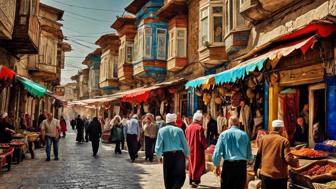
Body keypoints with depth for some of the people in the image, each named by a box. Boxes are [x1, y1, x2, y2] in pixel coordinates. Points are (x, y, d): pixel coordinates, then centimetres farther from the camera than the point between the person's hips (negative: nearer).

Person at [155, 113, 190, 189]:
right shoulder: (179, 130, -1)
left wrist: (159, 156, 15)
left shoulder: (161, 130, 1)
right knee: (180, 176, 6)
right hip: (179, 155, -1)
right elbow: (185, 144, 2)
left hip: (167, 155, 1)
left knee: (168, 177, 15)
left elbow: (158, 145, 0)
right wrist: (187, 155, 16)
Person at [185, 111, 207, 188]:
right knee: (197, 164, 3)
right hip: (198, 149, -6)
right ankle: (195, 181, 1)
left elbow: (186, 138, 8)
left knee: (191, 164, 18)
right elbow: (202, 139, -17)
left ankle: (191, 180, 26)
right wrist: (205, 146, -2)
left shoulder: (188, 127, 4)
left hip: (190, 149, 7)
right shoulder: (199, 127, -17)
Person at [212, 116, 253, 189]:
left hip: (228, 164, -1)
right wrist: (249, 159, 28)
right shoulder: (244, 134, 2)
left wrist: (217, 165, 9)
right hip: (242, 165, 1)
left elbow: (217, 152, -3)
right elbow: (249, 153, 6)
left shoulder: (224, 134, -1)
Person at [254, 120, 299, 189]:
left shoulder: (264, 138, -1)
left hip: (266, 174, 3)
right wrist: (296, 162, 8)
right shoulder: (284, 141, -11)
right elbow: (288, 158, -14)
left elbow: (259, 155, 4)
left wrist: (256, 167, 18)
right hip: (280, 175, -2)